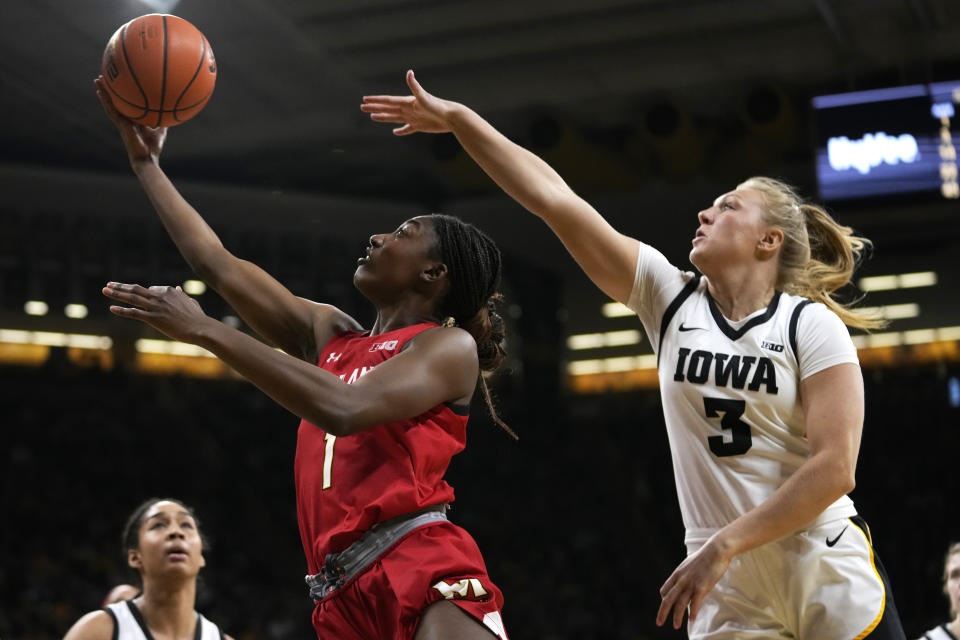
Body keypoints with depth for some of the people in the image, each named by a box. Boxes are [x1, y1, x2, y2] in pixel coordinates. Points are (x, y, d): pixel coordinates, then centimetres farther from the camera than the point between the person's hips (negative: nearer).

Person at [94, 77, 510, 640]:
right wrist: (146, 161, 29)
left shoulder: (451, 345, 2)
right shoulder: (331, 334, 23)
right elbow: (216, 262, 26)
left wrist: (203, 329, -14)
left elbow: (345, 409, -16)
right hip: (346, 593, 7)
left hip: (424, 572, -6)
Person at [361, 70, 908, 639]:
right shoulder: (672, 299, 4)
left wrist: (719, 548, -17)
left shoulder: (813, 325, -6)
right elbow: (556, 200, 0)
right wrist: (457, 118, -1)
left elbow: (834, 469, -14)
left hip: (831, 580, -2)